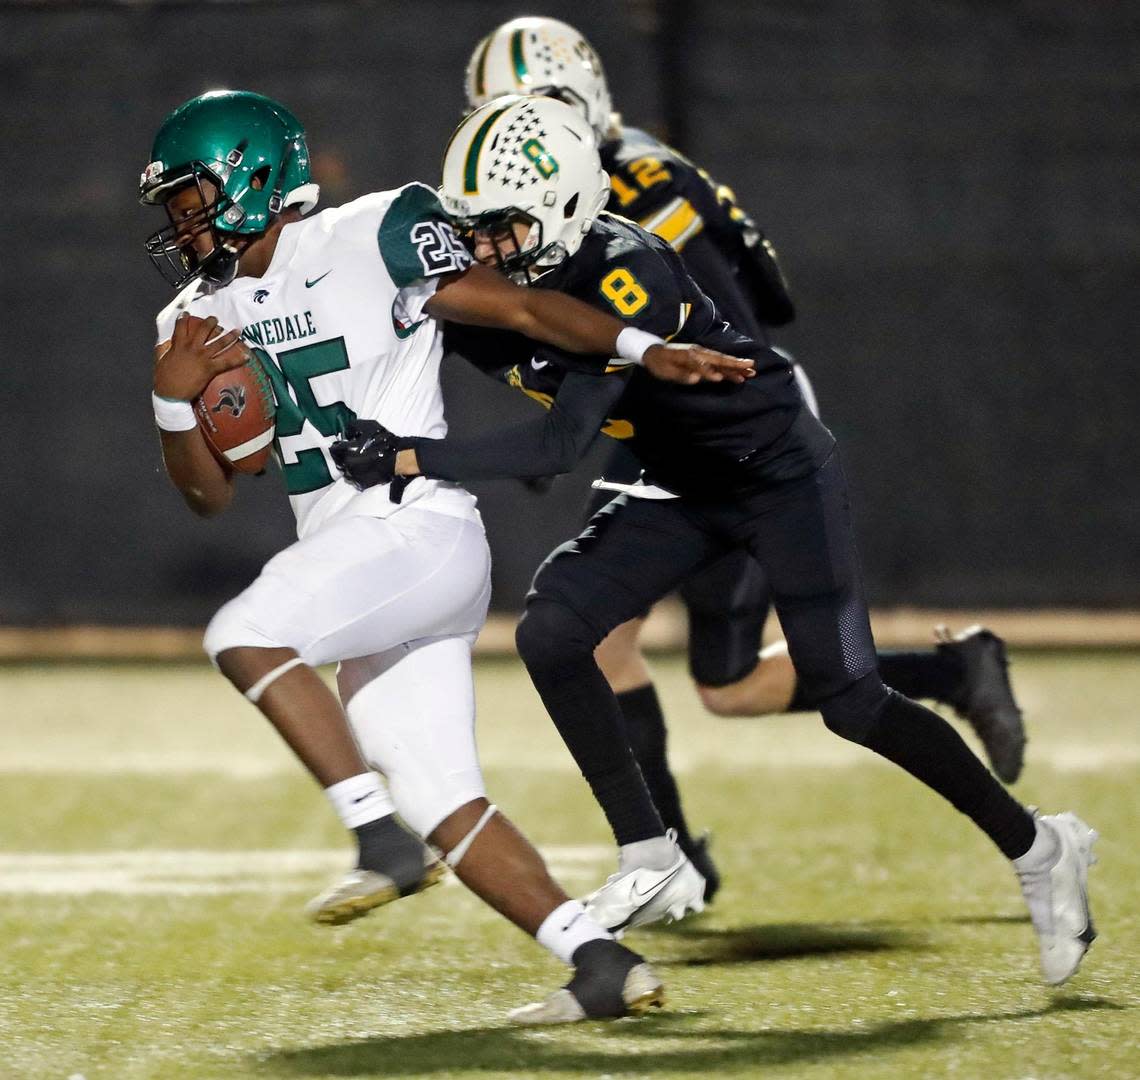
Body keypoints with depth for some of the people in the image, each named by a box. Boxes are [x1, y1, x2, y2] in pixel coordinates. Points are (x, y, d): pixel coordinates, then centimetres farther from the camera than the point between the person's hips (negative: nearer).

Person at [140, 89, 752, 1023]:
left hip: (420, 529, -7)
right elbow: (210, 493, 15)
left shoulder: (365, 244, -6)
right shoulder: (202, 320, 14)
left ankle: (381, 838, -20)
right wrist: (174, 400, -4)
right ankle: (603, 964, 3)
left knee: (245, 636, -26)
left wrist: (644, 350, -18)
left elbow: (519, 308, -6)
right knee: (443, 807, 1)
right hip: (348, 567, 7)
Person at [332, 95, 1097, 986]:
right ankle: (650, 863, -5)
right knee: (551, 629, -11)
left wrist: (409, 459, -38)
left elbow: (560, 446, -37)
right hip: (685, 493, 8)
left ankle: (1036, 849, 10)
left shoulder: (627, 278, -33)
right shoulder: (513, 276, -8)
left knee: (848, 700, -9)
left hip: (783, 473, -8)